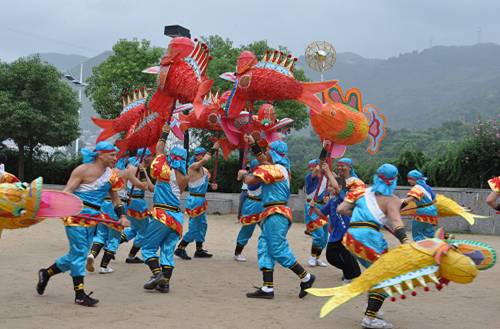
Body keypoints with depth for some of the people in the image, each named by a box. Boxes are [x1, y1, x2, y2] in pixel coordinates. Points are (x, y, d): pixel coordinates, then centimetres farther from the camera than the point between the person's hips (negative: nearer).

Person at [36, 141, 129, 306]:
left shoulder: (112, 175, 11)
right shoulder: (83, 170, -7)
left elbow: (115, 200, 18)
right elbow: (67, 192, -11)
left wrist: (122, 216, 6)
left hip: (93, 217, 7)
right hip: (77, 214, -7)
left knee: (77, 254, 11)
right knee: (79, 252, -8)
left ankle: (46, 273, 31)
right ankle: (79, 294, -3)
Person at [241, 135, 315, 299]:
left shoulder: (274, 169, -13)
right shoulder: (281, 167, 15)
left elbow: (251, 180, -20)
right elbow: (263, 160, 32)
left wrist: (244, 173, 1)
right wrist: (253, 144, 33)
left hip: (275, 214, -10)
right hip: (272, 214, 10)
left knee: (279, 250, -7)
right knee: (264, 249, 6)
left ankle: (306, 277, 3)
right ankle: (267, 288, 3)